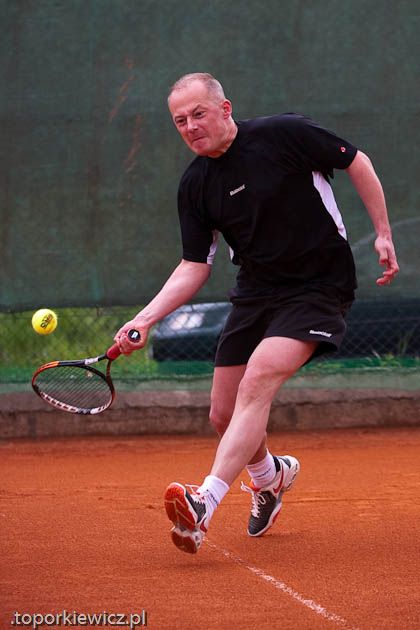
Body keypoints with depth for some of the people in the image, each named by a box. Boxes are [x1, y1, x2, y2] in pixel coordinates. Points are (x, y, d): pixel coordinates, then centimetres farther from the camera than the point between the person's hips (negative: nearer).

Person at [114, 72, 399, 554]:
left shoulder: (285, 134, -14)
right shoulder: (195, 185, 0)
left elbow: (356, 163, -2)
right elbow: (195, 266, 3)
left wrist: (383, 235, -4)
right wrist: (145, 319, -10)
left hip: (318, 288, -6)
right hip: (255, 293, 6)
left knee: (257, 382, -27)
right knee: (224, 414, 5)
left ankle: (205, 503, -33)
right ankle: (271, 476, 39)